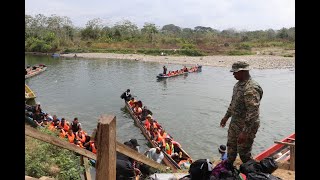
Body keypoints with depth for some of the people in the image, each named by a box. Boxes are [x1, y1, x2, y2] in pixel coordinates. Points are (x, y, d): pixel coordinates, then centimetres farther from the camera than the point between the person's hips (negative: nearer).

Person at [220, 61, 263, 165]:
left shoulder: (251, 89, -28)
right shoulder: (239, 84, 4)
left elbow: (253, 113, -30)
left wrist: (245, 132, -30)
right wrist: (226, 116, 23)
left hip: (246, 126, -9)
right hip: (234, 123, 9)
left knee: (244, 154, 5)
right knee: (231, 148, 24)